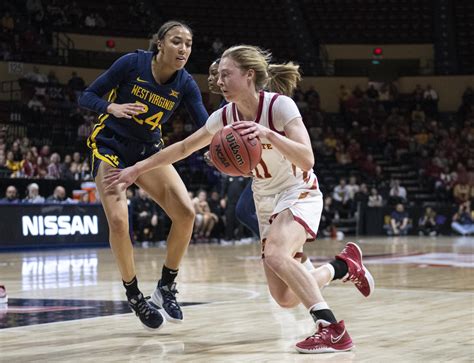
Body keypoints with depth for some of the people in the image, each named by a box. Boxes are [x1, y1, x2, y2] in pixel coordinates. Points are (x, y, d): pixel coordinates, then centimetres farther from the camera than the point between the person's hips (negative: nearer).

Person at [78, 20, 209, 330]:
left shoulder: (185, 84, -10)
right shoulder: (132, 63, -18)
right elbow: (86, 97, -12)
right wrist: (113, 108, -32)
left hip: (149, 150, 4)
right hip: (111, 145, -3)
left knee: (186, 212, -15)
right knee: (118, 221, -22)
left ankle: (166, 287, 3)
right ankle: (134, 295, -1)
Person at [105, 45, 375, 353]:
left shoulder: (280, 106, -22)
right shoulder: (225, 116, -6)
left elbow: (307, 159, -31)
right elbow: (183, 148, 7)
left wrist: (268, 134, -44)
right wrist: (136, 169, 7)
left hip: (300, 193, -6)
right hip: (266, 201, 6)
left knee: (275, 254, -35)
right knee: (285, 297, -2)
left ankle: (332, 329, -31)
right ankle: (343, 265, 22)